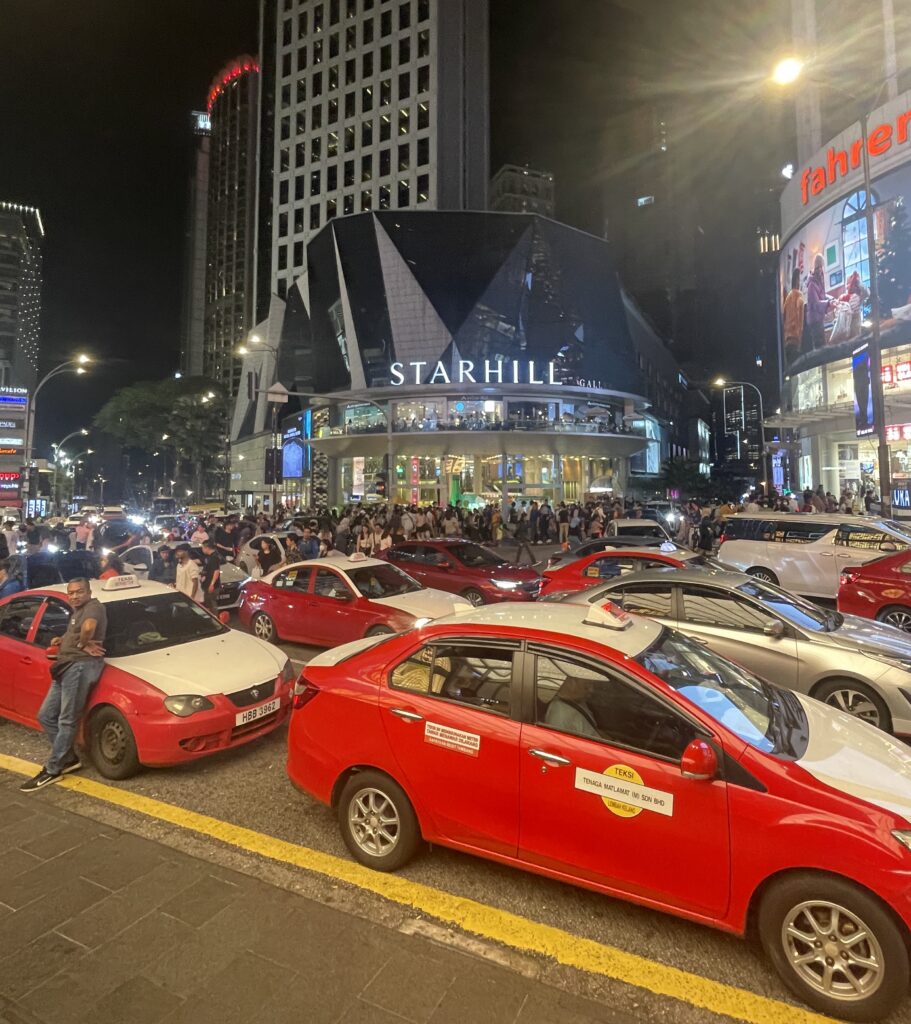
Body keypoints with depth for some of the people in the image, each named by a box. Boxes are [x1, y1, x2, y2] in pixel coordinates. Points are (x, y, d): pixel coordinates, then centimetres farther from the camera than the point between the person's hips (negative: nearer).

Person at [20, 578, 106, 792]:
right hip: (67, 666, 11)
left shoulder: (93, 606, -7)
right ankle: (69, 758, 20)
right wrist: (61, 641, 12)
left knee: (67, 721, -5)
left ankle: (52, 770, 1)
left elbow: (89, 627, -30)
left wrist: (82, 644, -13)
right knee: (46, 715, 13)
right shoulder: (77, 612, 25)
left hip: (81, 665, -11)